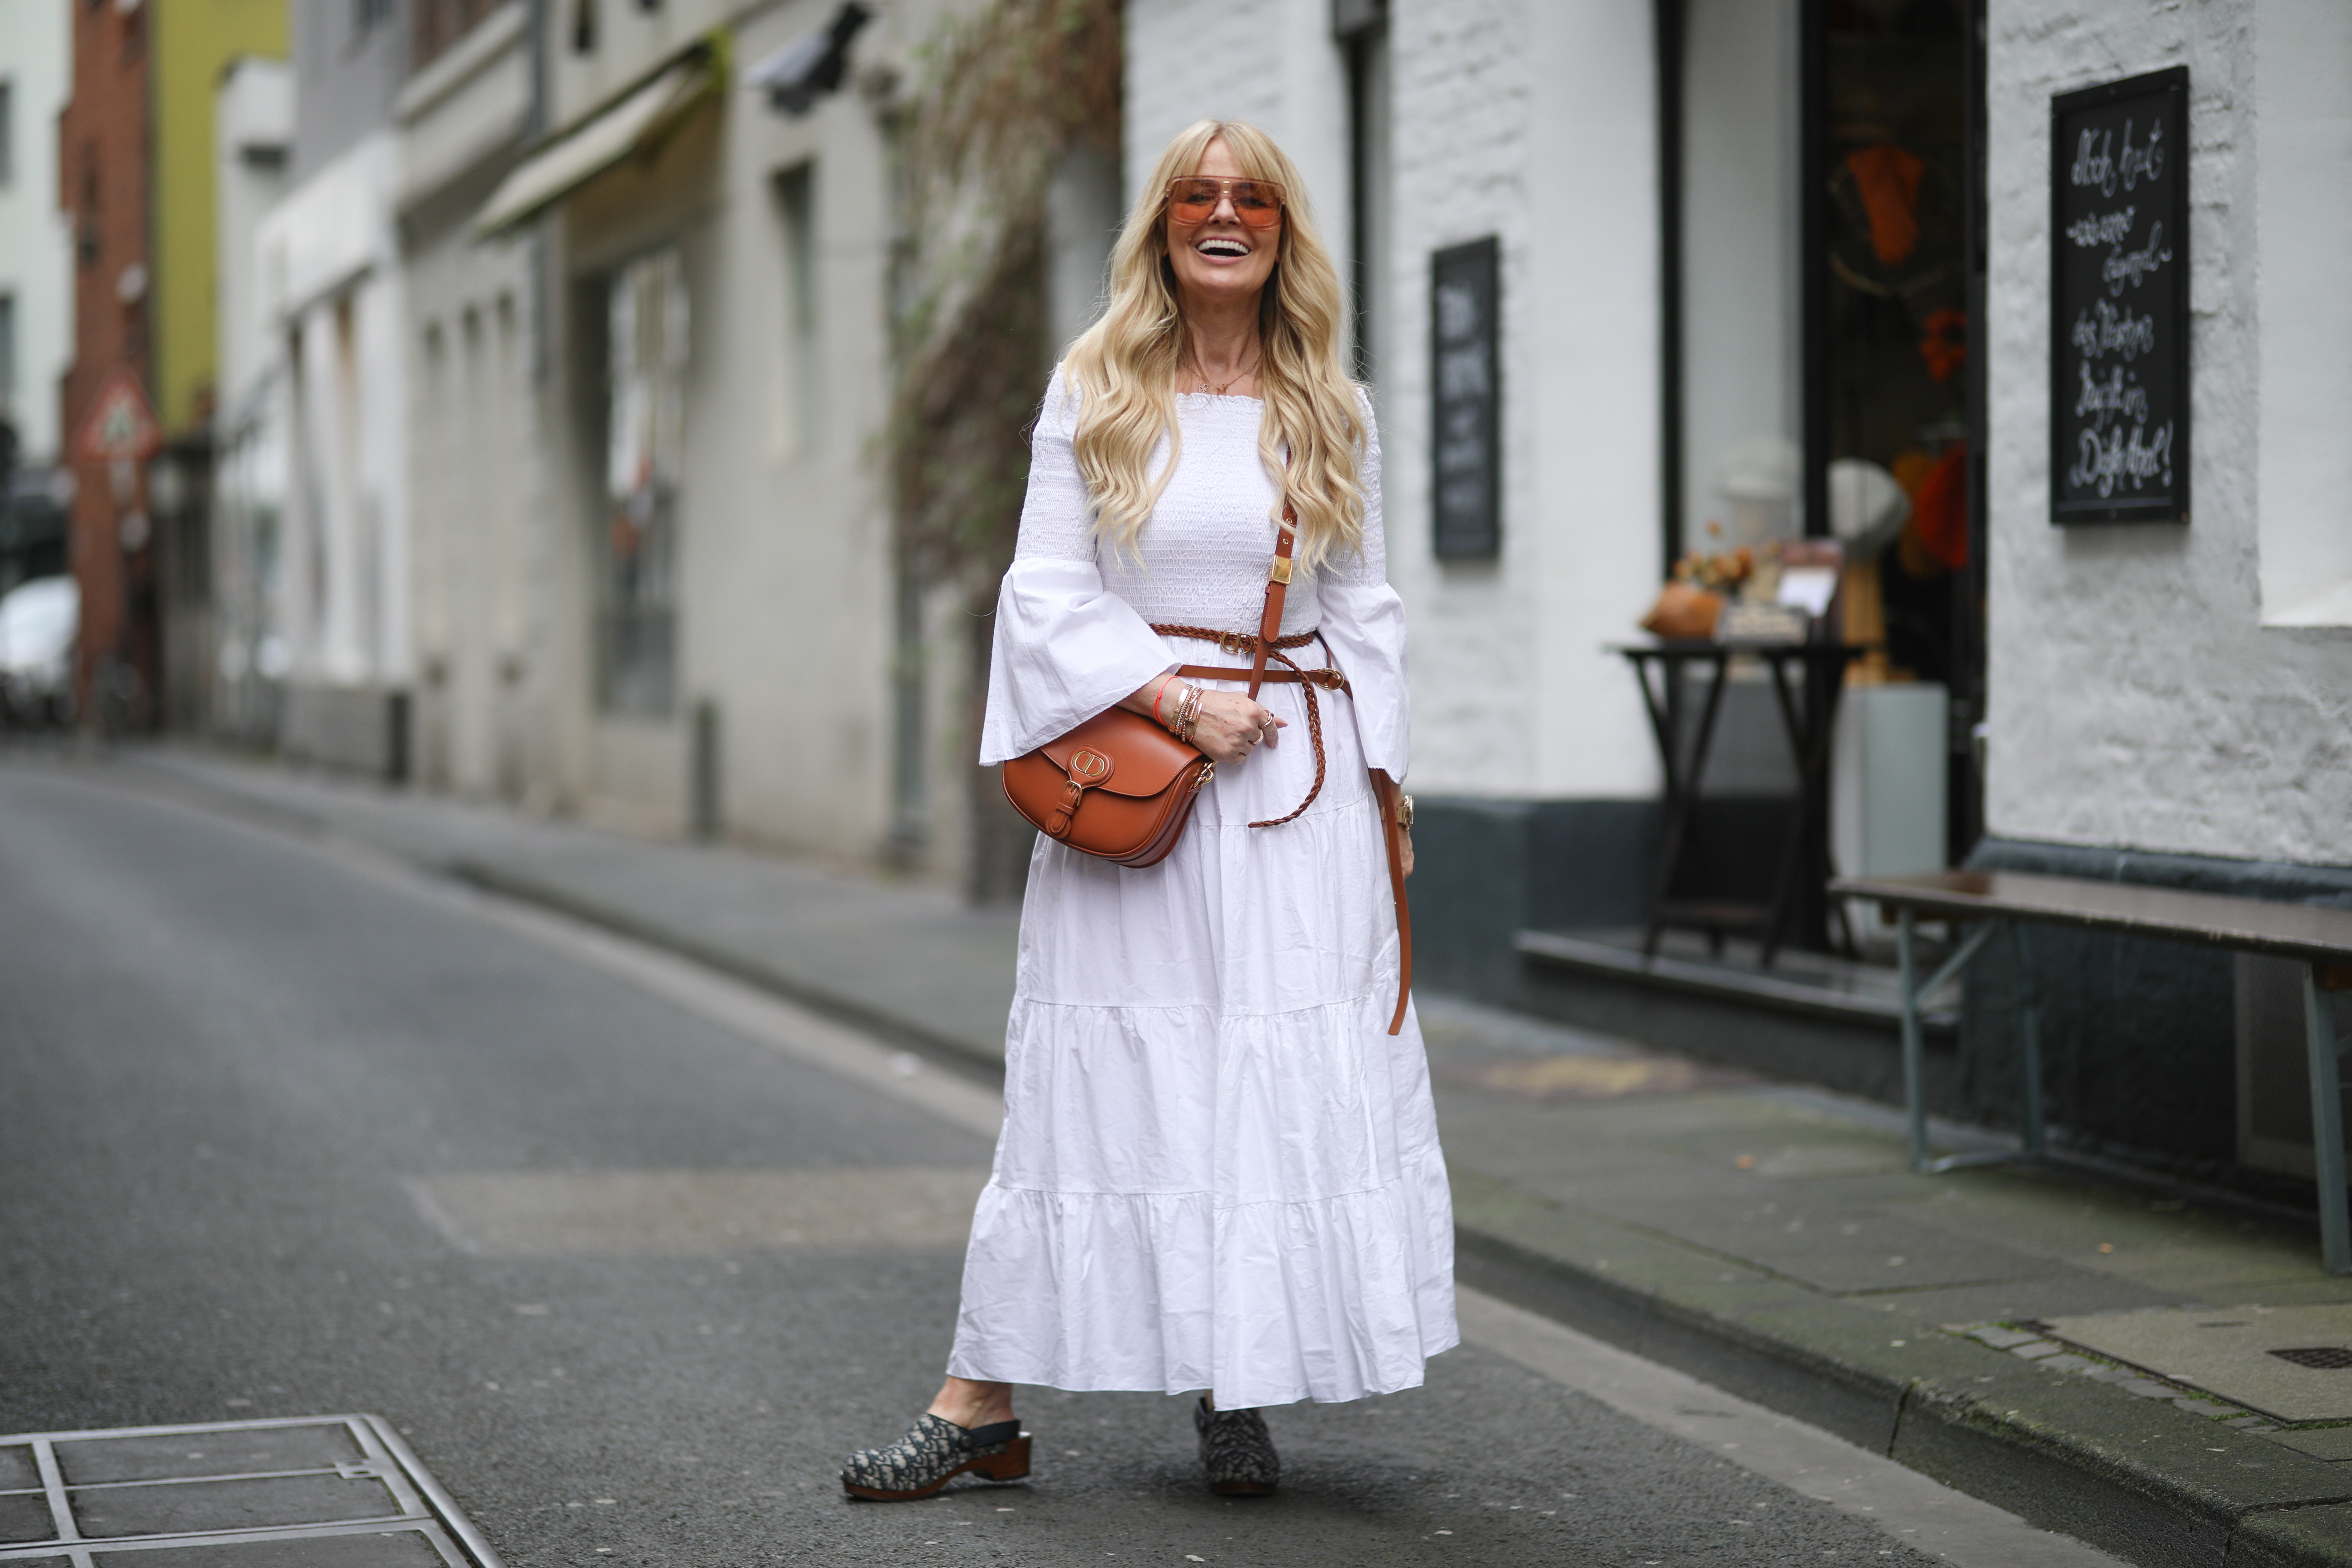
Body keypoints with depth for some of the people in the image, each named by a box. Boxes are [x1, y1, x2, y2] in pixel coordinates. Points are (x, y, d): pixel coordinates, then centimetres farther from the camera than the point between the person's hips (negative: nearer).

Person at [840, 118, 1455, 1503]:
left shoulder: (1333, 411, 10)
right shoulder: (1094, 396, 4)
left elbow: (1365, 610, 13)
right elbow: (1048, 592, 0)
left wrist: (1386, 780, 7)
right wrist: (1176, 700, -12)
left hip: (1298, 774, 2)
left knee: (1295, 1072, -2)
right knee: (1100, 1076, -2)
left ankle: (1239, 1392, 11)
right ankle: (985, 1404, 4)